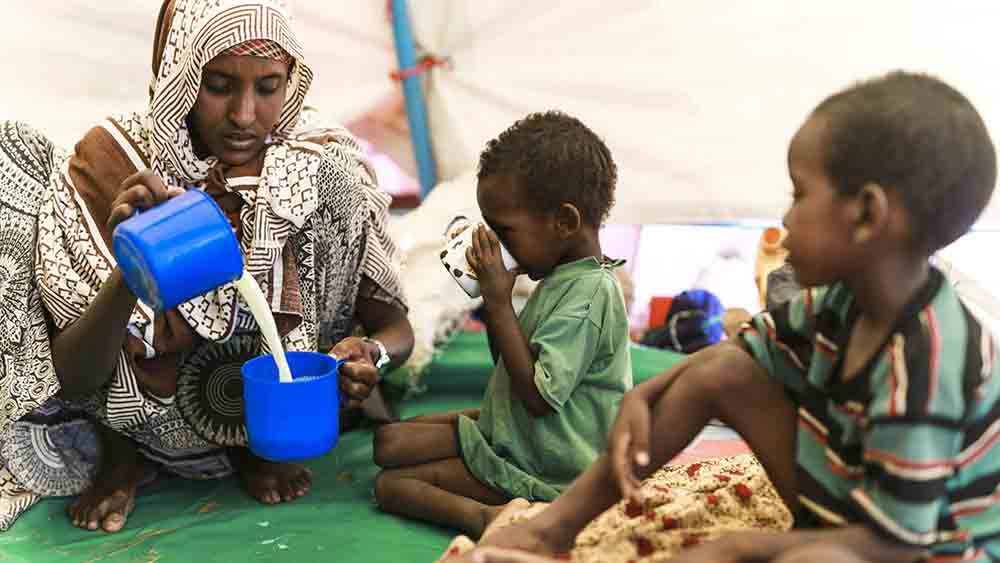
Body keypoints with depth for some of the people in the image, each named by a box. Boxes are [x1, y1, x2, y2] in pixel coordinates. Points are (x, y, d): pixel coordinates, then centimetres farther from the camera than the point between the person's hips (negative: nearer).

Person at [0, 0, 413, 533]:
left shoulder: (319, 169, -13)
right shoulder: (110, 163, -17)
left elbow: (394, 324, -7)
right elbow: (73, 378, -20)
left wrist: (370, 352, -32)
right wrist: (129, 273, -40)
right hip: (132, 419, 0)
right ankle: (124, 451, 2)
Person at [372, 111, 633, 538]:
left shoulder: (589, 294, -24)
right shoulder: (562, 277, 6)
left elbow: (537, 394, -27)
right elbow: (514, 362, 16)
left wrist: (499, 302, -23)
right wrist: (490, 298, 0)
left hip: (540, 467, -10)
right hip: (510, 430, 10)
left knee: (392, 485, -12)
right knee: (389, 441, 5)